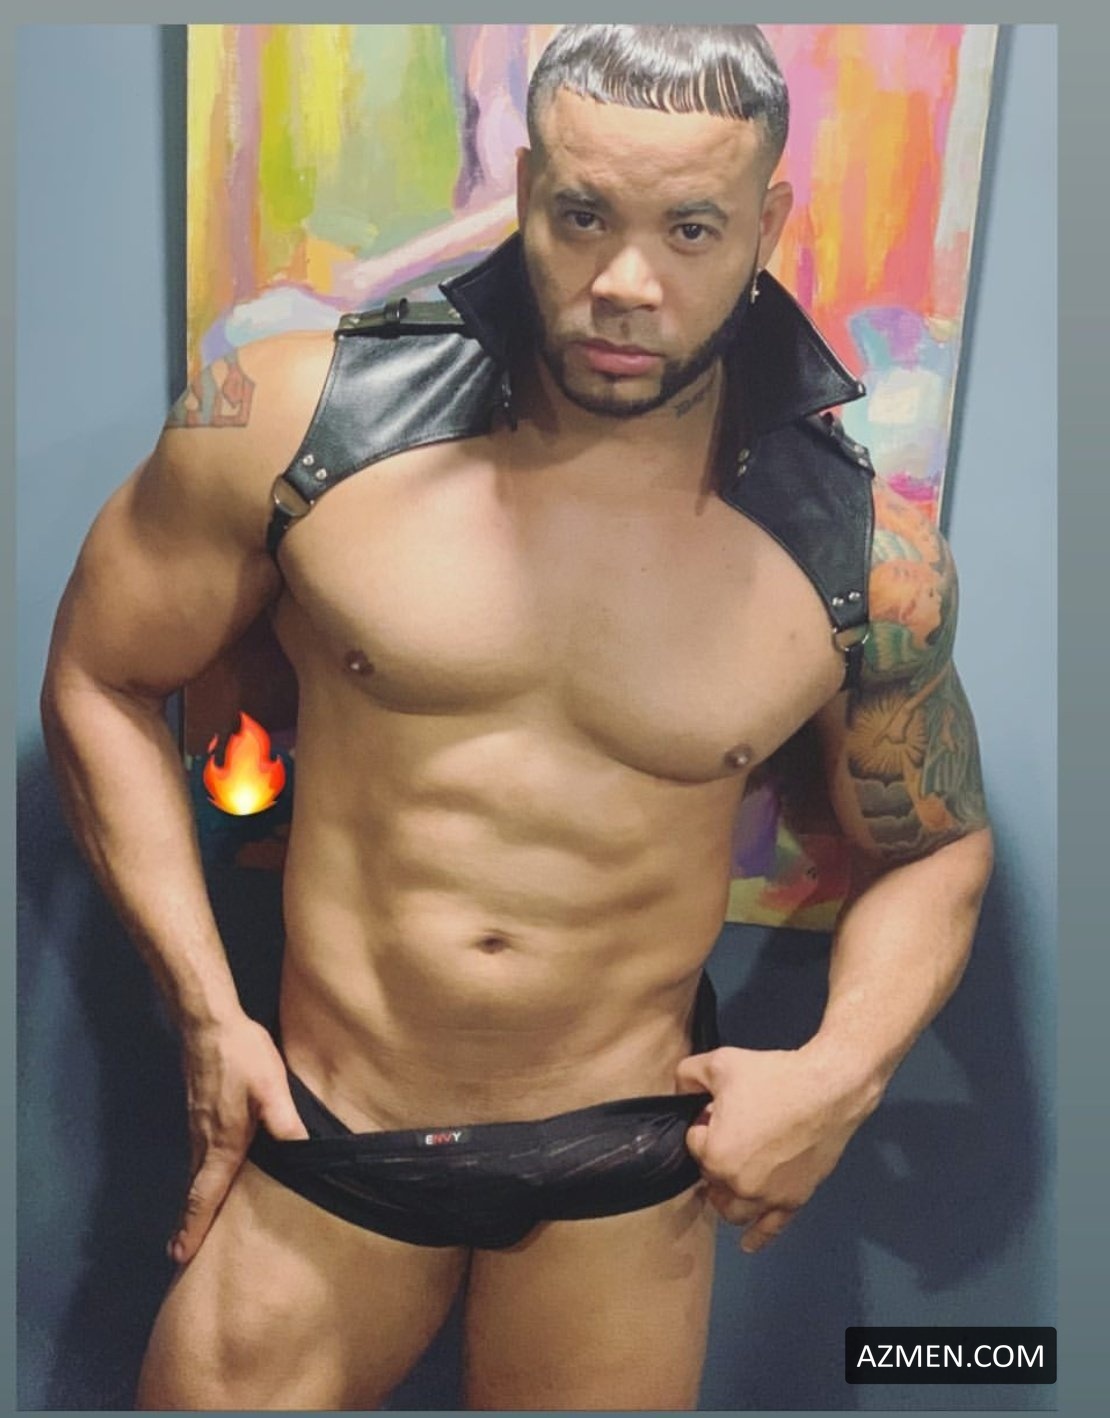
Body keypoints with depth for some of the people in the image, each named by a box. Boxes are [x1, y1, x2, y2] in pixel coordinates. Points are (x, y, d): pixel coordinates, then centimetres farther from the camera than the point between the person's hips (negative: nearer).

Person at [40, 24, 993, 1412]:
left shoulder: (866, 555, -10)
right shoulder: (299, 417, -13)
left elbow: (934, 847, 6)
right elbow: (102, 681, -1)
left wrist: (842, 1069, -10)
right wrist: (203, 1007, -5)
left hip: (626, 1169, 1)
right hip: (322, 1140, 0)